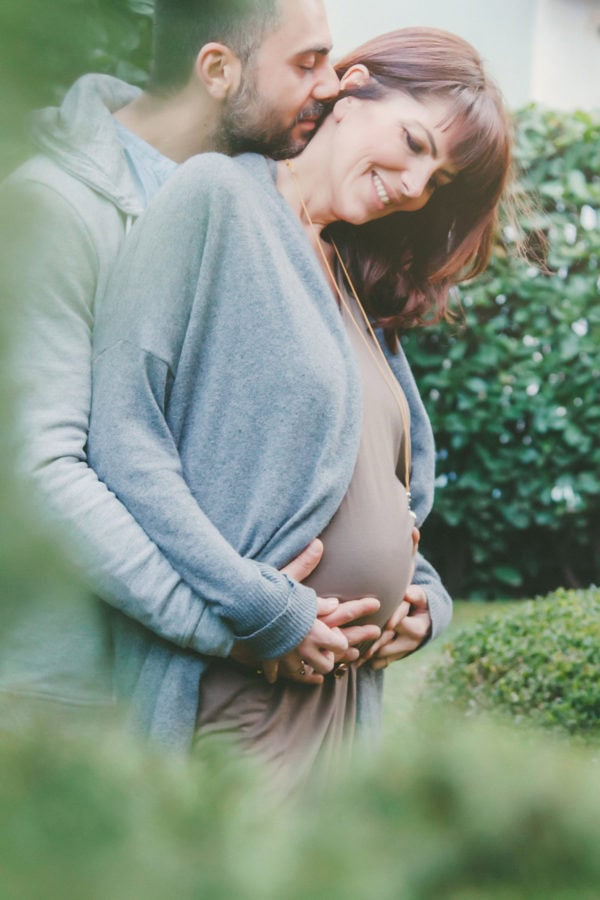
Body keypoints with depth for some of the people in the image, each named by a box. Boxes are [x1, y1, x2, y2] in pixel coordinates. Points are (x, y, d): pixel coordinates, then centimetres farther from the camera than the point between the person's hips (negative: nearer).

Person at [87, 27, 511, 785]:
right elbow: (120, 436, -15)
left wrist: (419, 596, 9)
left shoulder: (357, 284, 18)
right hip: (232, 697, -8)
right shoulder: (216, 194, -6)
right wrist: (267, 611, -17)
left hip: (349, 692, 8)